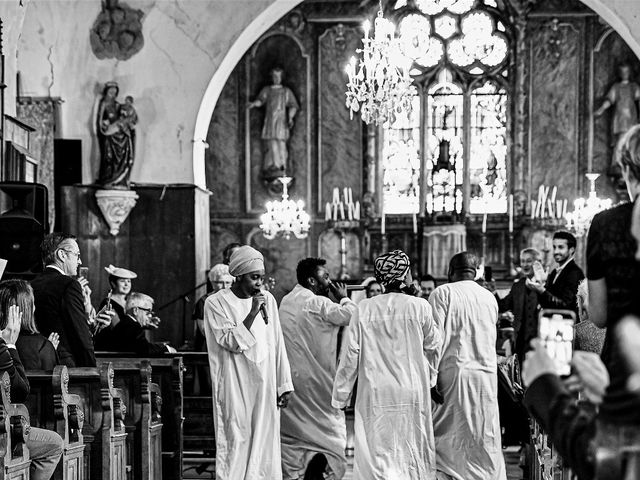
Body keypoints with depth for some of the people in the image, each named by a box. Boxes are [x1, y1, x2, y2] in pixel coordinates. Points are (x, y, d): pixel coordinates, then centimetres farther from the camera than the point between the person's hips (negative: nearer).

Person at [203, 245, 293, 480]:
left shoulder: (267, 299, 6)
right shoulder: (216, 303, -5)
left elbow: (277, 345, 9)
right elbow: (231, 342, -13)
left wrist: (283, 385, 7)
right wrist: (252, 313, -19)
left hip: (264, 386, 4)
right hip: (234, 388, -4)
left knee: (264, 441, 4)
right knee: (236, 442, -4)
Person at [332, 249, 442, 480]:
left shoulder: (364, 308, -4)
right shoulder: (419, 307, -6)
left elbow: (350, 355, -2)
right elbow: (433, 345, 5)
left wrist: (340, 395, 6)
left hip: (375, 396, 0)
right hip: (411, 393, 0)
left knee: (377, 455, 2)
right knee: (411, 455, 12)